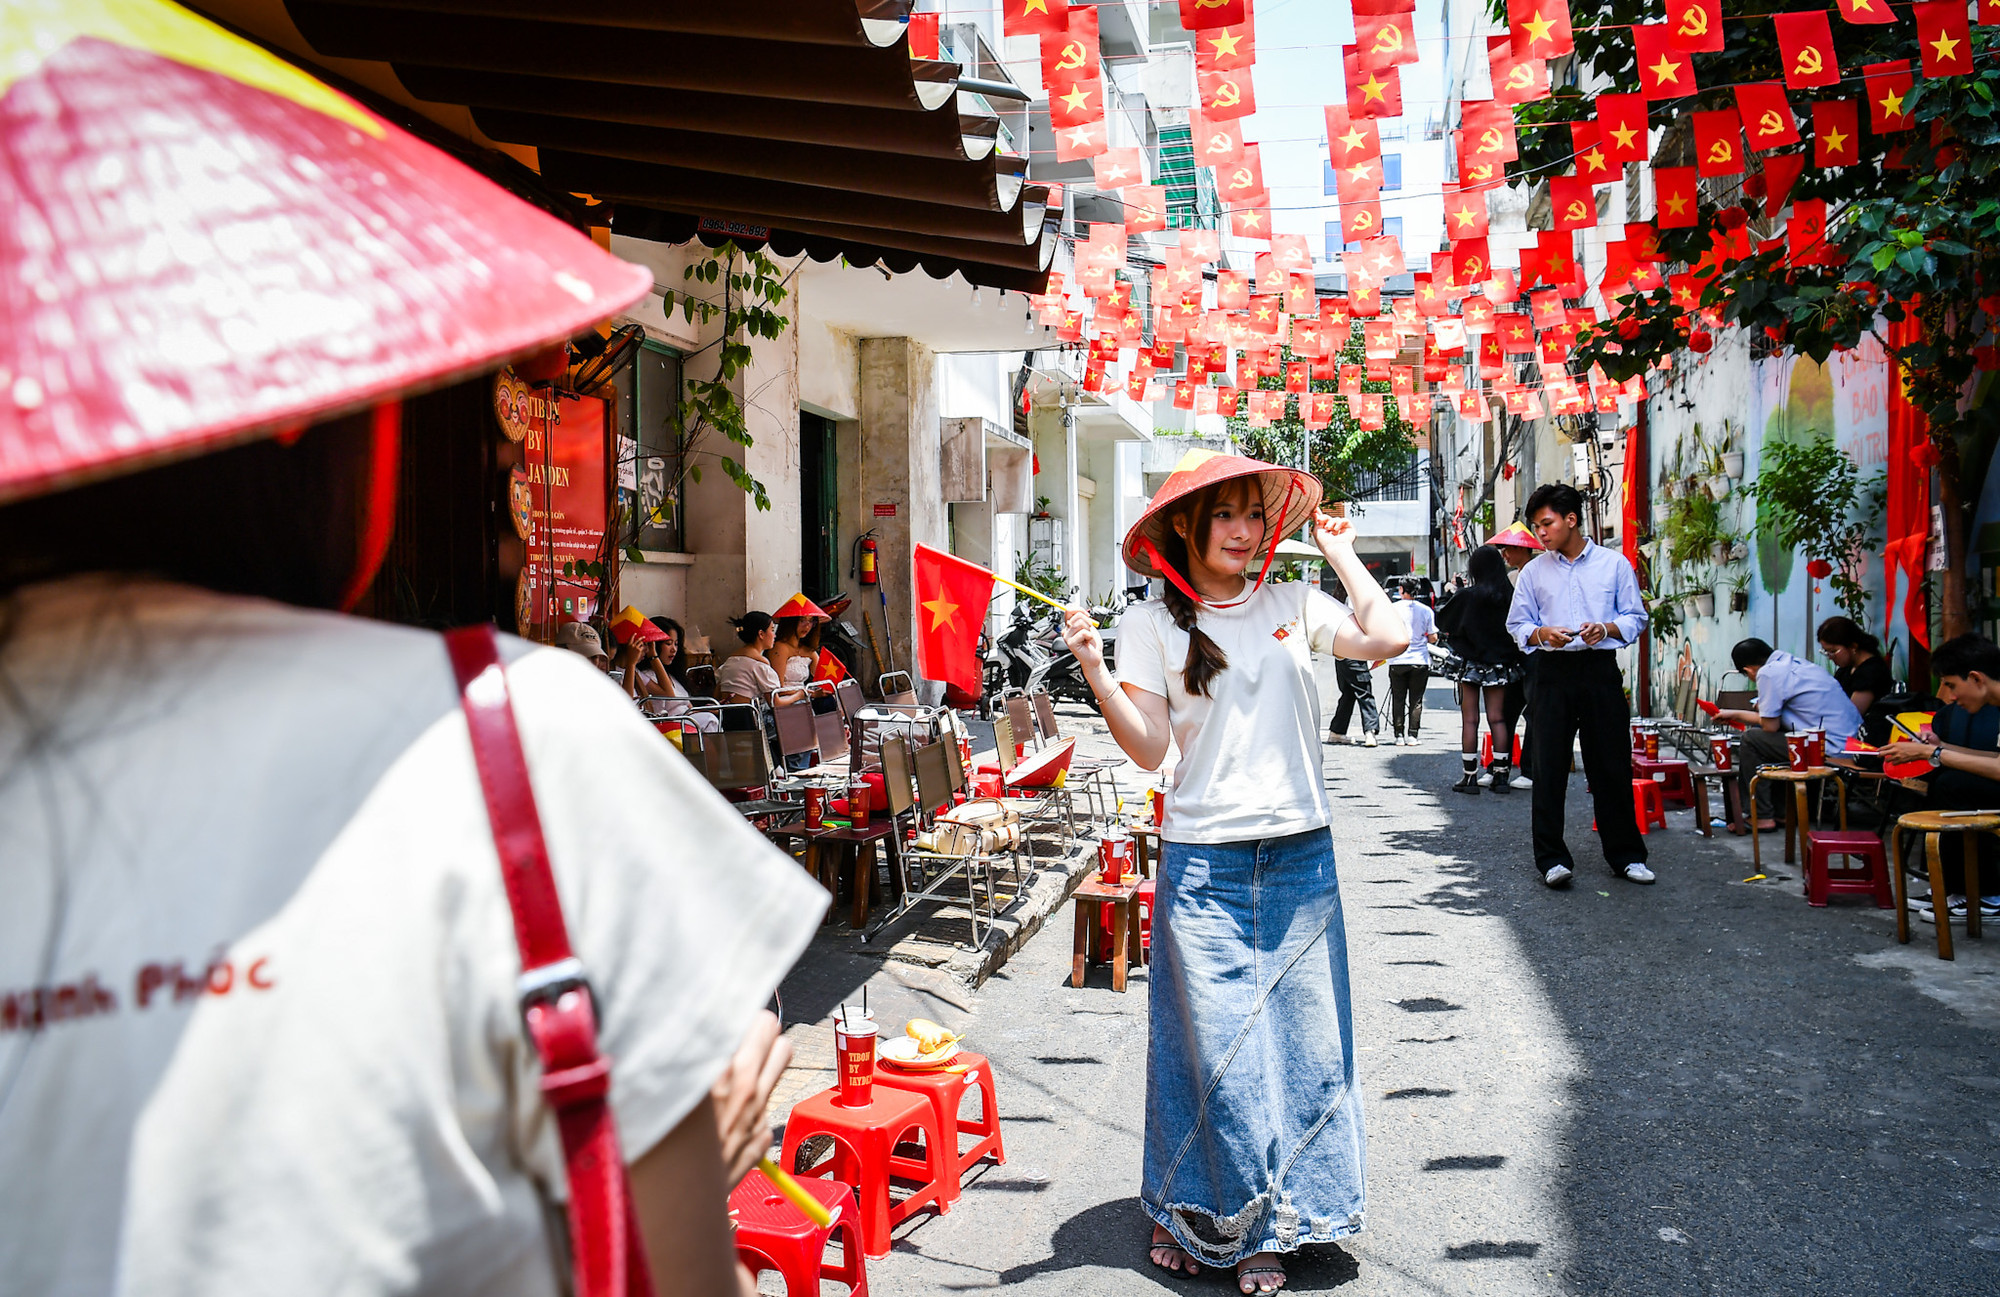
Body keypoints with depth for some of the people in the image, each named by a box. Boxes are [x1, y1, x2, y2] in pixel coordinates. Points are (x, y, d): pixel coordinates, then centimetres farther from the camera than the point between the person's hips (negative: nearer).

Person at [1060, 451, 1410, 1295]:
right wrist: (1093, 670, -19)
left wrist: (1340, 555, 3)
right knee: (1214, 1045, 1)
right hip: (1204, 863, -2)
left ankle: (1267, 1227, 22)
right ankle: (1193, 1216, 22)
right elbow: (1148, 748, -6)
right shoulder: (1151, 623, 1)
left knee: (1299, 1039, 6)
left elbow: (1388, 638, -8)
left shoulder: (1294, 606, 8)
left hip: (1300, 855, 3)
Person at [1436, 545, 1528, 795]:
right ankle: (1501, 775, 9)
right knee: (1497, 718, 9)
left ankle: (1469, 776, 1)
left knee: (1469, 720, 1)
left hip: (1470, 664, -3)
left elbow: (1442, 620, 0)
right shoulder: (1510, 596, -3)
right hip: (1500, 663, 3)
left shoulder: (1467, 596, -11)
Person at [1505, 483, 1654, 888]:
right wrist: (1540, 634, -11)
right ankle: (1552, 858, 5)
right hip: (1552, 674, 1)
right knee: (1549, 767, -1)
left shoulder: (1614, 563, 6)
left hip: (1600, 671, -1)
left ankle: (1625, 854, 16)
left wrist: (1606, 629, -13)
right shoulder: (1533, 571, 10)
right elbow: (1517, 624, 11)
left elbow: (1635, 618, 7)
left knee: (1611, 764, 4)